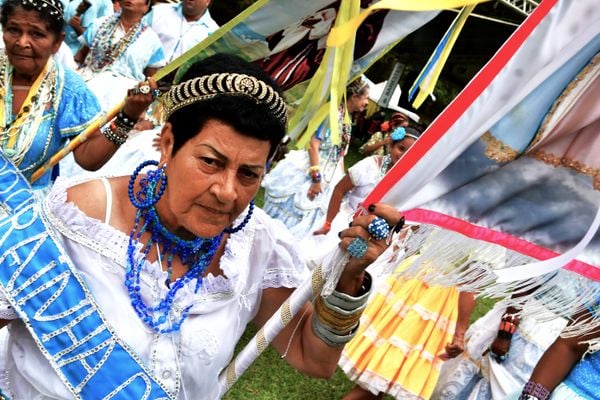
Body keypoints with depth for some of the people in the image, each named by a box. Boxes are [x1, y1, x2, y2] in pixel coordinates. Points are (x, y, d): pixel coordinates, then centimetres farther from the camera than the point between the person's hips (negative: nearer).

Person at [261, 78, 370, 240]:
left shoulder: (347, 121, 10)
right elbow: (314, 144, -21)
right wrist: (316, 178, -22)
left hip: (328, 178, 8)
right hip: (308, 171, -8)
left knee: (308, 222, 12)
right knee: (291, 211, 0)